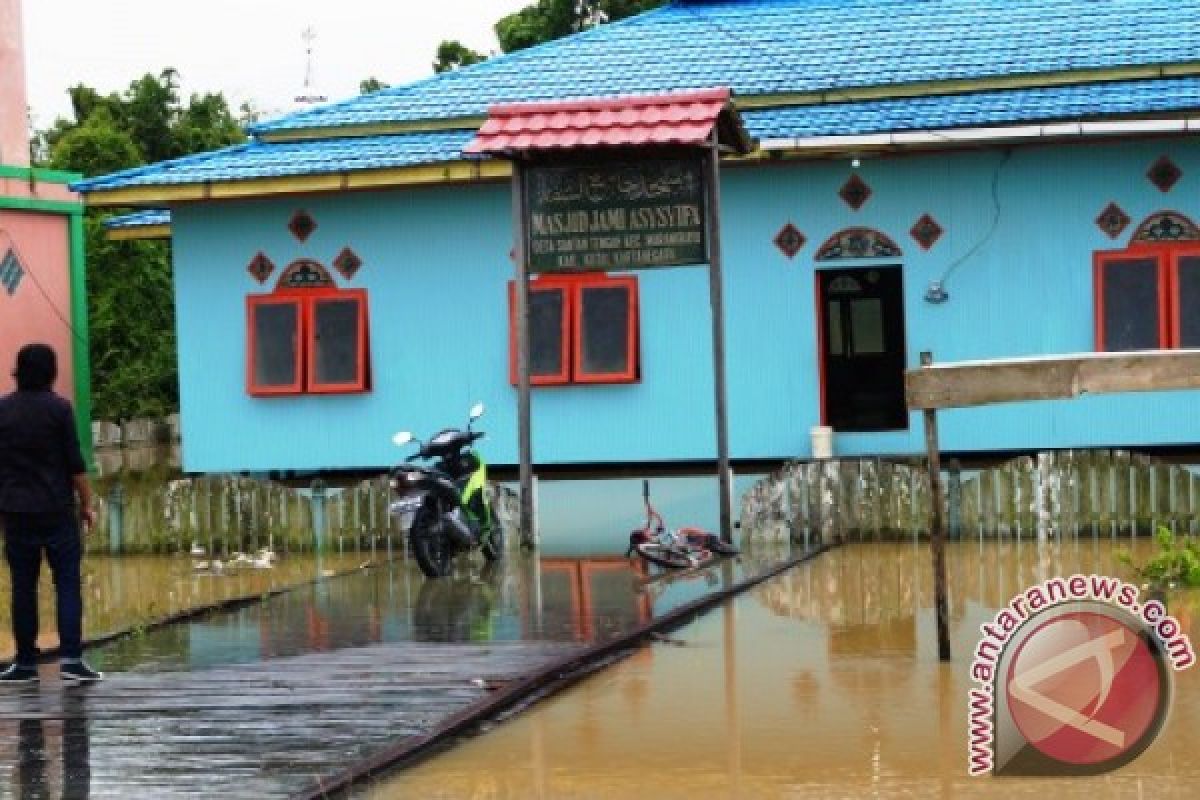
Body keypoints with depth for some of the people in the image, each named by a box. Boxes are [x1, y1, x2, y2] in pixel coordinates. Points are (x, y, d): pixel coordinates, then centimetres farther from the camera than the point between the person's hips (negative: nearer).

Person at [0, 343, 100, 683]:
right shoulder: (58, 408, -6)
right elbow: (75, 464, -7)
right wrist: (86, 505, 1)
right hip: (57, 511, -3)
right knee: (68, 584, 0)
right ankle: (71, 658, -7)